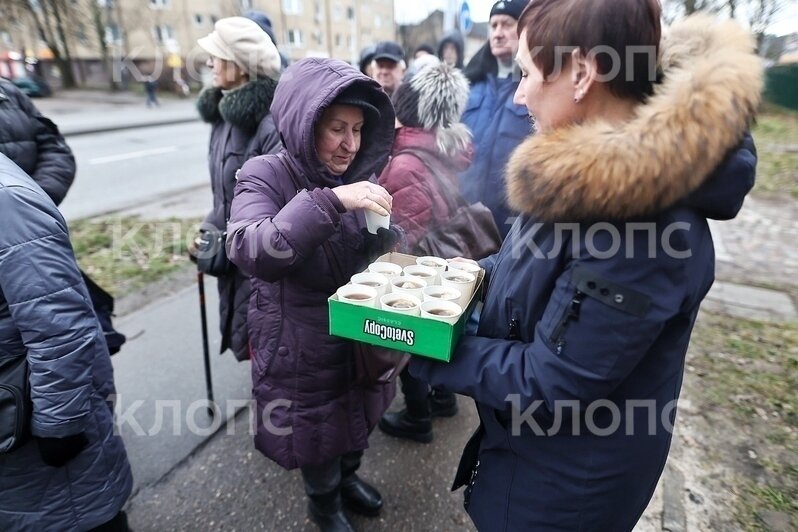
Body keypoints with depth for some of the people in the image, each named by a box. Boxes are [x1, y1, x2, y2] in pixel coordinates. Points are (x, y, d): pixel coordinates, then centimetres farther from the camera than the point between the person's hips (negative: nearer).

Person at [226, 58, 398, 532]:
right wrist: (330, 201, -41)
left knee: (357, 418, 24)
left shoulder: (359, 175, -2)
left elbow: (384, 253, 8)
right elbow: (251, 251, -34)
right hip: (304, 348, -4)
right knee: (316, 430, 18)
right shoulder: (267, 176, -16)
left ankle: (348, 477, 56)